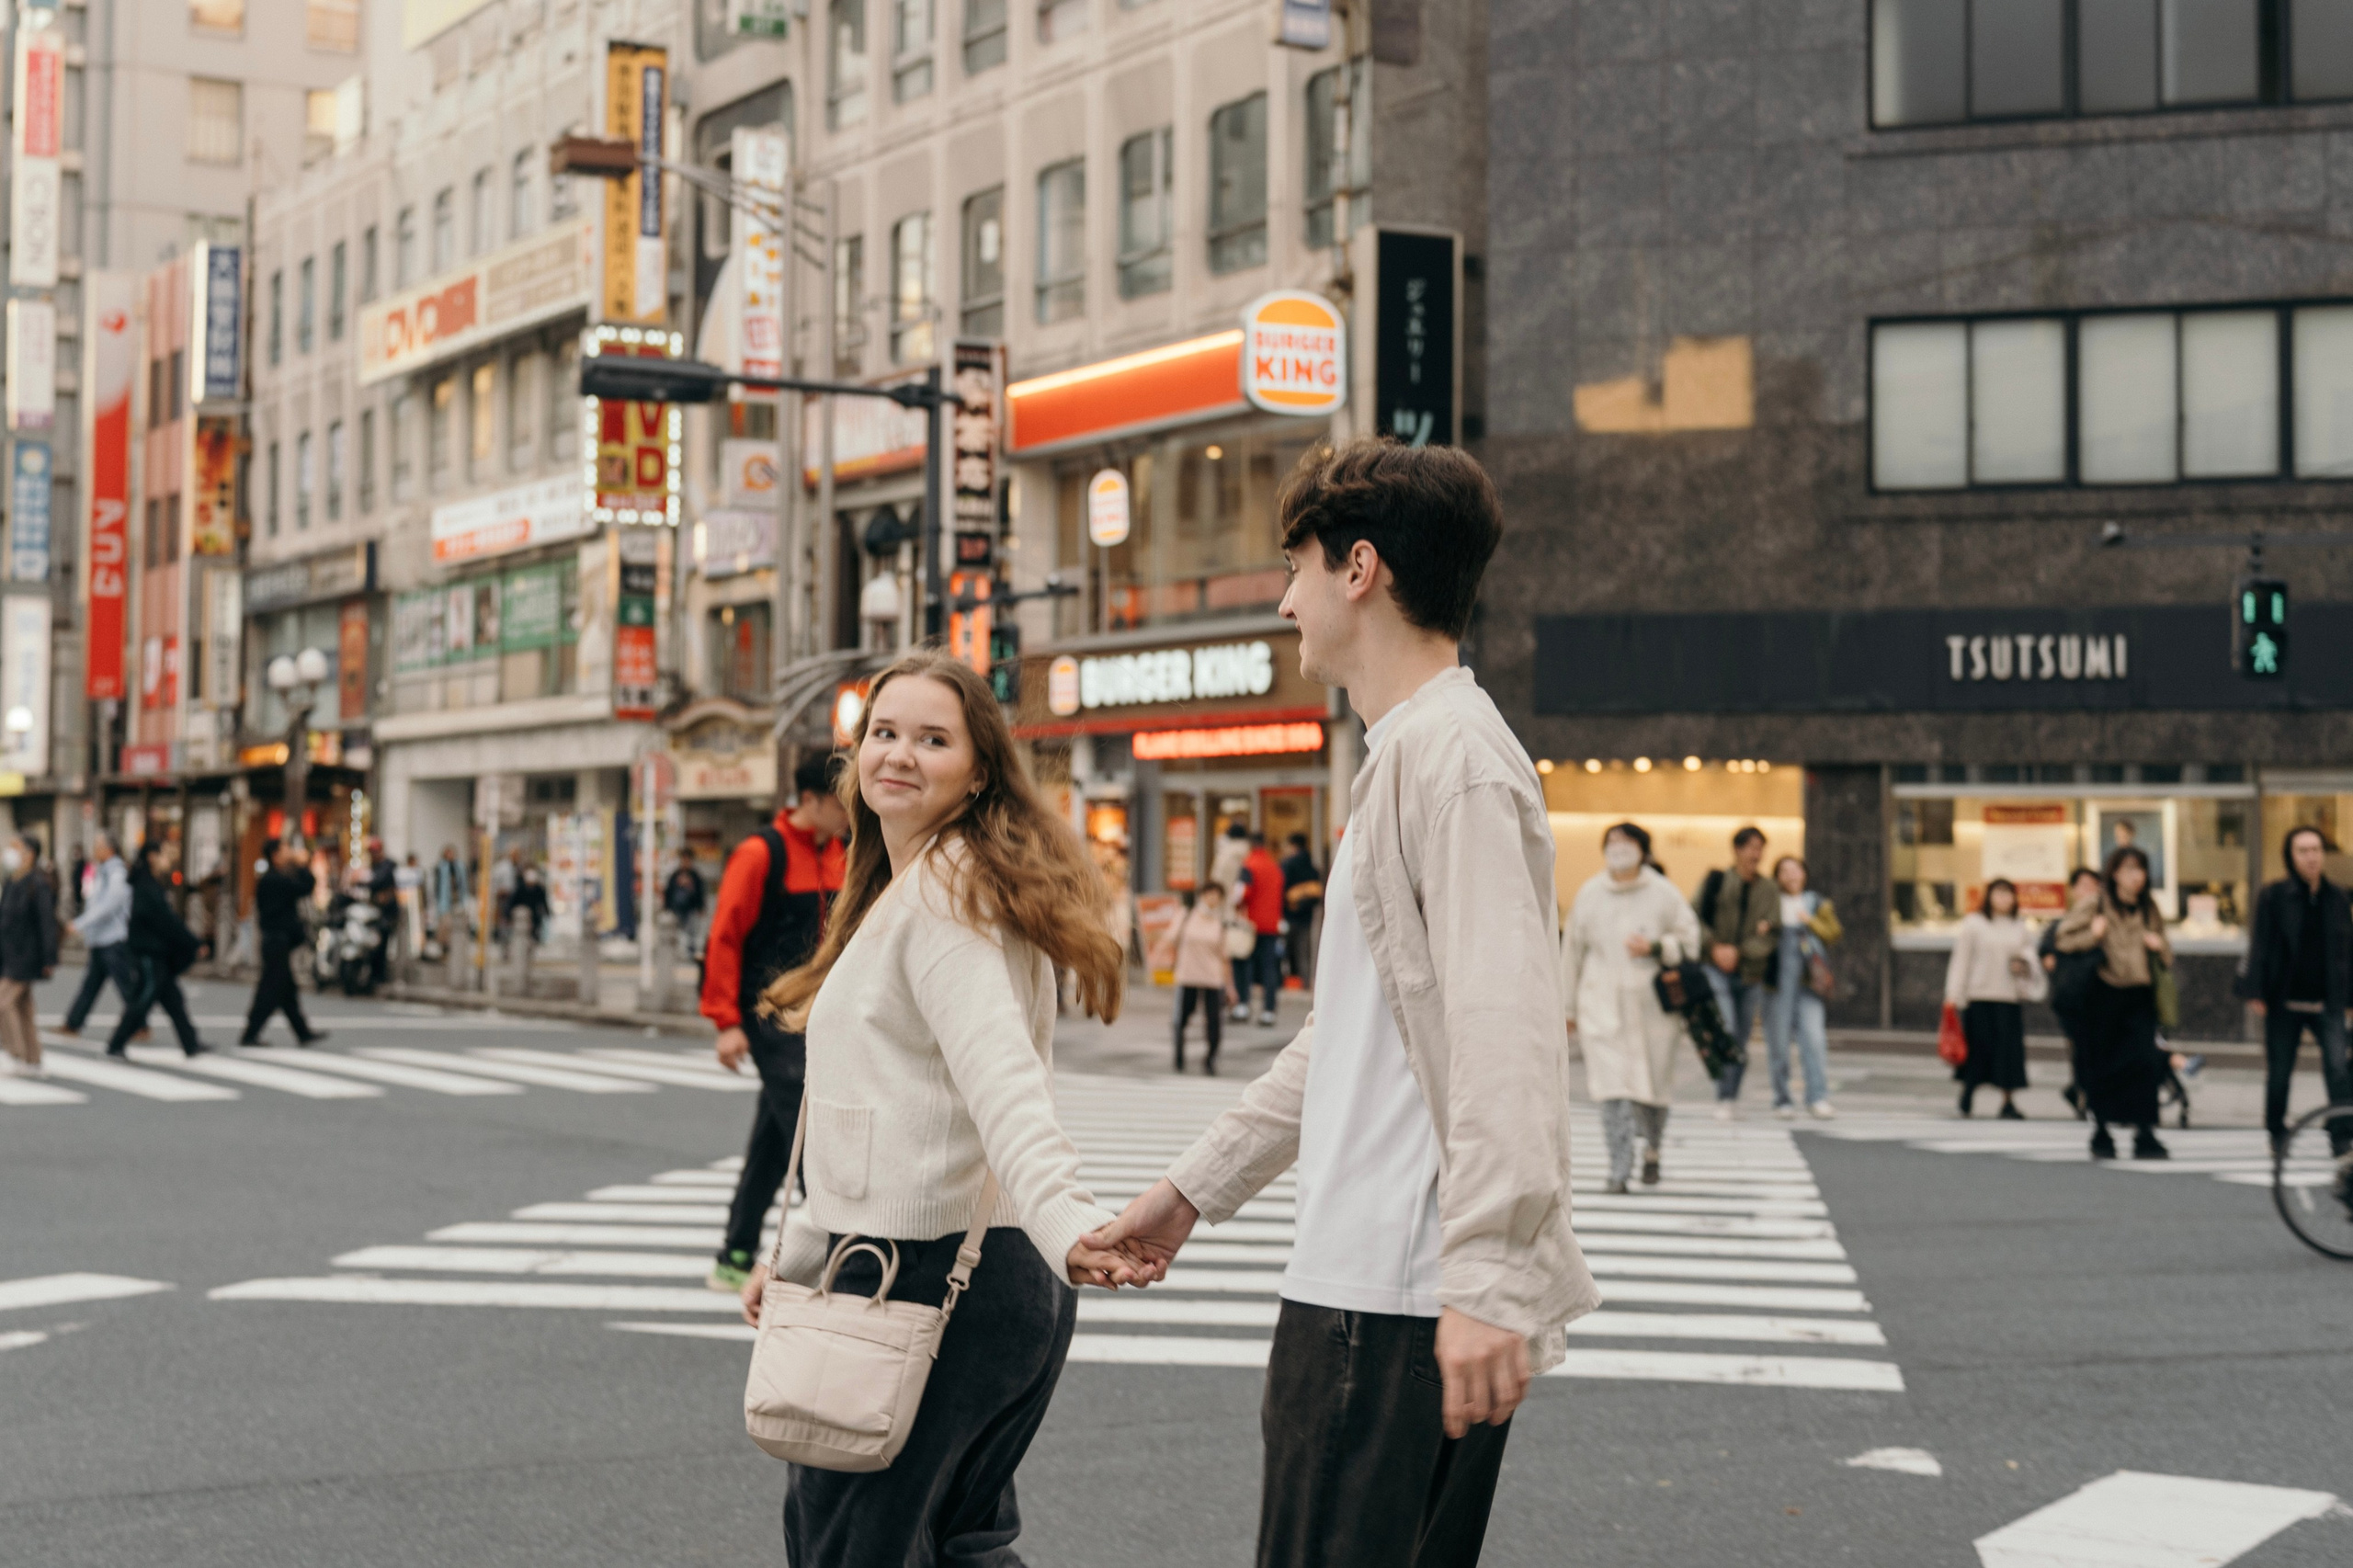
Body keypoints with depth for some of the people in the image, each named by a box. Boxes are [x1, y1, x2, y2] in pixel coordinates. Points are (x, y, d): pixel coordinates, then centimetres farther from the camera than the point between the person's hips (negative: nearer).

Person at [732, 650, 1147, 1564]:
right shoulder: (903, 893, 20)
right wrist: (799, 1252, 27)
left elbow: (1000, 1077, -28)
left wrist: (1065, 1221, -43)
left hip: (926, 1276, -10)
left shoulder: (942, 889, -13)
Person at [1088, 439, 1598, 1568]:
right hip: (1358, 1289, 10)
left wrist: (1485, 1279, -28)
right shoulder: (1402, 757, 21)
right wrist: (1193, 1189, 28)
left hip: (1406, 1303, -10)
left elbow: (1502, 1029, -22)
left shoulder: (1452, 754, -13)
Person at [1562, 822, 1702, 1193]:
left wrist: (1655, 948, -14)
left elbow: (1689, 938, 6)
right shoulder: (1588, 895, 6)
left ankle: (1652, 1149, 36)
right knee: (1612, 1085, -12)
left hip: (1652, 1004, 0)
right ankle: (1619, 1169, -12)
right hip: (1602, 1005, 0)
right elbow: (1572, 951, 12)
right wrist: (1567, 1006, 15)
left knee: (1655, 1083, 7)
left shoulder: (1662, 894, 2)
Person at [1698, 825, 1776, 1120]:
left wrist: (1738, 951, -13)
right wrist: (1715, 947, -13)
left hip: (1750, 973, 3)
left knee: (1742, 1039, 7)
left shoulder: (1769, 892, 5)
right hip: (1716, 971, -3)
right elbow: (1695, 918, 0)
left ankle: (1733, 1097, 22)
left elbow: (1772, 936, -1)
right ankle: (1724, 1099, -13)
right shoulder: (1716, 881, 0)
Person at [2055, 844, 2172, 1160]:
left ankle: (2144, 1134, -9)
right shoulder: (2095, 907, -1)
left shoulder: (2150, 910, 11)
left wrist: (2160, 947, -3)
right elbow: (2064, 939, -3)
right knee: (2102, 1064, 4)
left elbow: (2166, 955, 19)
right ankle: (2100, 1134, 18)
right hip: (2104, 995, -3)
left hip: (2140, 995, 3)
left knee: (2146, 1062, -11)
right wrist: (2092, 936, -19)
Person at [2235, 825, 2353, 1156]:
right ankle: (2277, 1133, 26)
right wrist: (2255, 989, -10)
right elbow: (2259, 944, -4)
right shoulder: (2273, 896, -3)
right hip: (2284, 1001, -1)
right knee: (2279, 1071, 9)